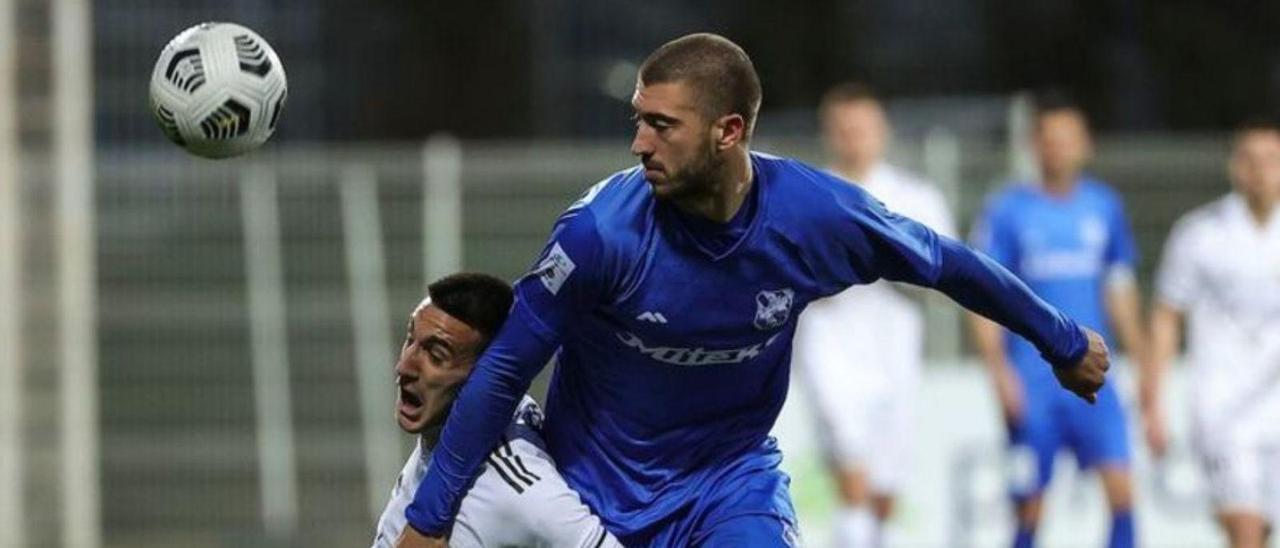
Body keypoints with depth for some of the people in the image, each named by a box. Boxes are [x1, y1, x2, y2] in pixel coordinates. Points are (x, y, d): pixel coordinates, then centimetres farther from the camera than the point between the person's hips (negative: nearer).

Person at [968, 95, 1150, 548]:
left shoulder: (1105, 206, 9)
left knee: (1120, 486, -14)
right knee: (1029, 509, 0)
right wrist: (999, 370, -13)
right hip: (1031, 381, -3)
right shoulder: (1007, 209, -2)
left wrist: (1142, 361, 17)